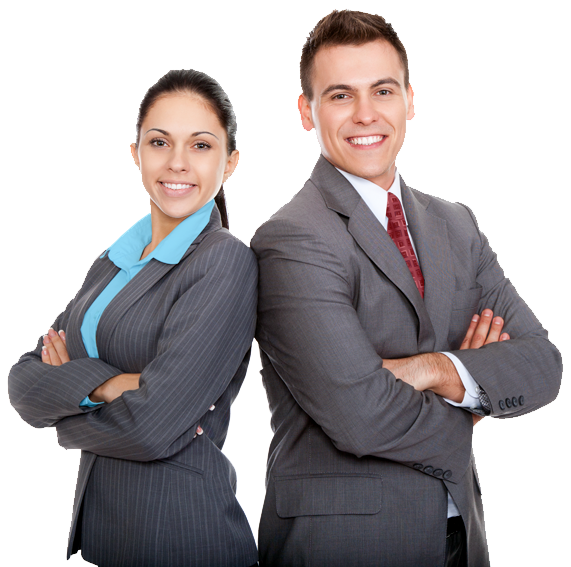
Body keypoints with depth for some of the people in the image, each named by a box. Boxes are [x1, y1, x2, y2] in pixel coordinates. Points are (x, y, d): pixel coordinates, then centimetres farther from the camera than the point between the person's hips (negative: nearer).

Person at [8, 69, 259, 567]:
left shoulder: (228, 262, -14)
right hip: (95, 520, 7)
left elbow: (153, 427, -22)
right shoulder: (109, 265, 9)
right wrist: (104, 383, -19)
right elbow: (23, 383, -1)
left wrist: (66, 403, -4)